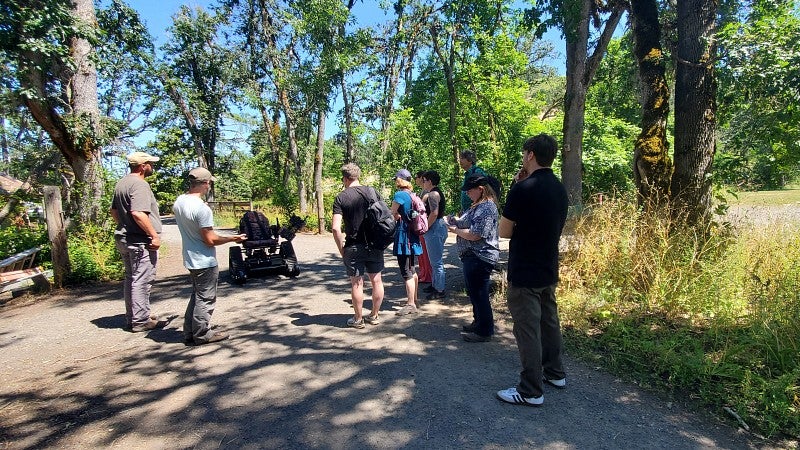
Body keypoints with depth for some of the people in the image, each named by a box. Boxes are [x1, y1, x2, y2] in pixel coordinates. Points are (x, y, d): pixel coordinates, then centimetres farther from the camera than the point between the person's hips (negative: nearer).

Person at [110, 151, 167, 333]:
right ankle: (141, 321, 3)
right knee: (142, 281, -3)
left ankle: (132, 317, 27)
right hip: (140, 241, -10)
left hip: (123, 238, 10)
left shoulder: (121, 183, 14)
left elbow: (113, 211, 22)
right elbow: (138, 213, -28)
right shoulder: (139, 184, -17)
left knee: (130, 279, 17)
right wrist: (154, 235, -24)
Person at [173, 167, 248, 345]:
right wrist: (233, 238, -11)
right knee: (205, 299, 4)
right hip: (205, 262, -9)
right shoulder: (202, 208, -25)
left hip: (190, 259, 9)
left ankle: (190, 333, 29)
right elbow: (211, 240, -22)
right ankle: (202, 335, 15)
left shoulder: (178, 202, 1)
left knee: (197, 296, 21)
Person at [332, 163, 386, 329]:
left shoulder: (341, 197, -8)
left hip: (354, 247, -3)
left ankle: (358, 319, 19)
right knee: (376, 280, 13)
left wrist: (341, 249, -5)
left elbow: (336, 228, -16)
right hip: (375, 245, 4)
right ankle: (374, 316, 26)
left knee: (357, 283, 7)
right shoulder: (373, 192, 3)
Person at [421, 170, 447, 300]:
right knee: (435, 260, 18)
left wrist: (425, 227, -17)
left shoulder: (433, 194, -15)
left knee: (436, 261, -5)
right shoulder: (437, 193, 17)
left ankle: (440, 290, 1)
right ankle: (435, 285, 29)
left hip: (434, 228, -11)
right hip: (439, 227, 11)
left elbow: (434, 213, -26)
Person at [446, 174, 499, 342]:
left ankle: (485, 331, 10)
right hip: (473, 256, 11)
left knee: (479, 294, -2)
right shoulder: (478, 206, 14)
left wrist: (455, 230, -11)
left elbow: (475, 235, -25)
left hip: (480, 257, -11)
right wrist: (456, 221, 6)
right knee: (474, 292, 21)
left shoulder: (486, 208, -20)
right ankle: (478, 323, 36)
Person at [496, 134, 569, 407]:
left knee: (527, 330, 0)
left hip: (524, 274, -8)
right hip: (549, 271, 9)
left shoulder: (522, 189, -19)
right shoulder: (559, 189, 6)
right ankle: (555, 373, 37)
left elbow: (504, 232, -14)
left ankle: (530, 391, 11)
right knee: (549, 321, 21)